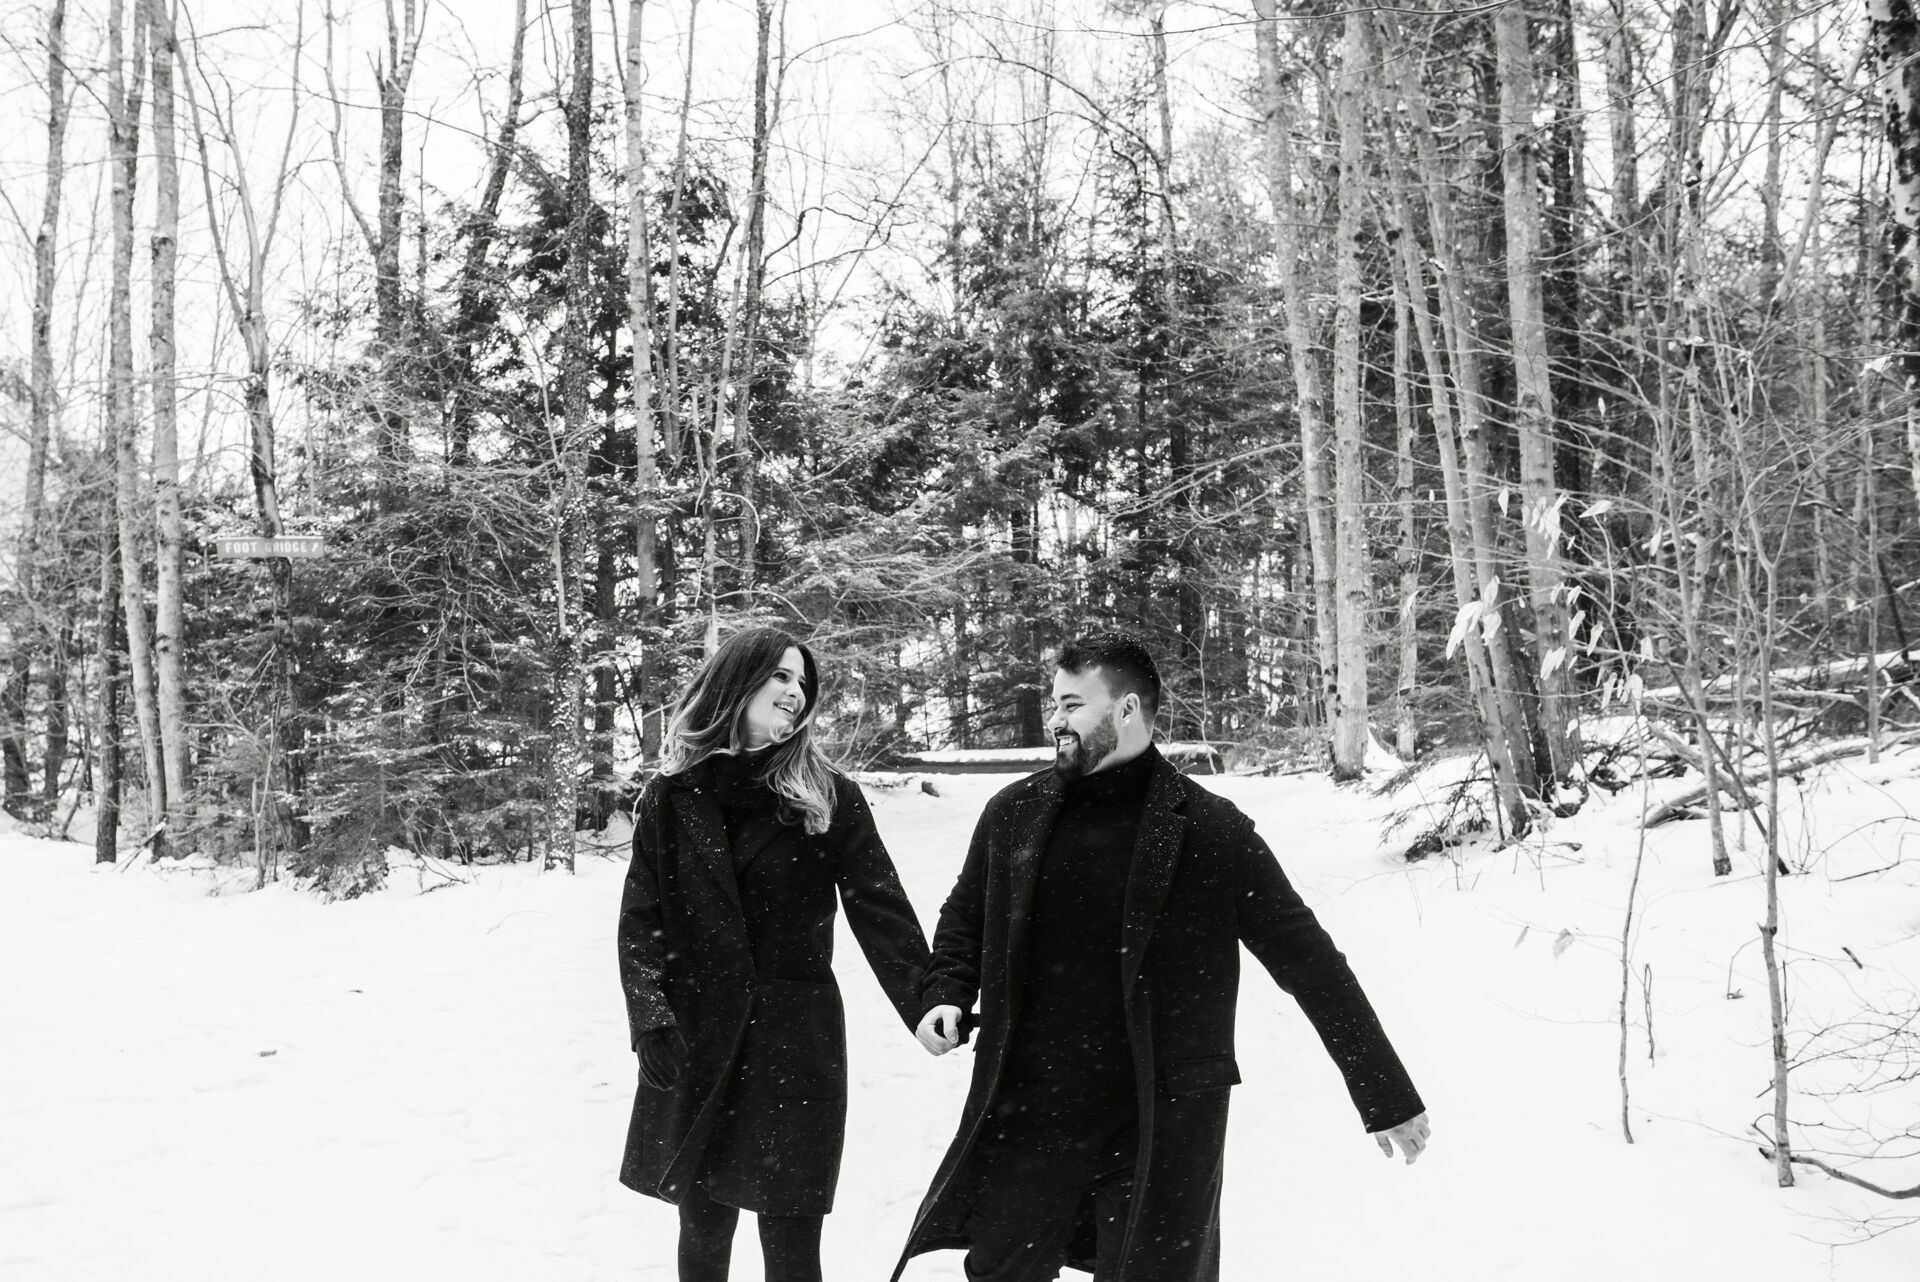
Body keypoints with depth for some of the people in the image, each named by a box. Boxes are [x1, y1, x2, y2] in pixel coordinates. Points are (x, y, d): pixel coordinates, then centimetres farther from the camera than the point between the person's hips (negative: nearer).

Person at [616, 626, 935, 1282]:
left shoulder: (829, 798, 0)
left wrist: (930, 1007, -14)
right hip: (694, 1042, 1)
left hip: (797, 1039, -1)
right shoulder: (673, 797, 3)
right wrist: (650, 1017, -10)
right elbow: (641, 919, 2)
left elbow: (882, 910, -4)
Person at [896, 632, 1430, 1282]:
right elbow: (964, 918, 17)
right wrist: (947, 995, -2)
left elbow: (1308, 961, -5)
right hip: (1026, 1121, 4)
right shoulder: (1014, 812, 2)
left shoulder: (1209, 831, -9)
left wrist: (1387, 1096, -3)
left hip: (1163, 1131, -3)